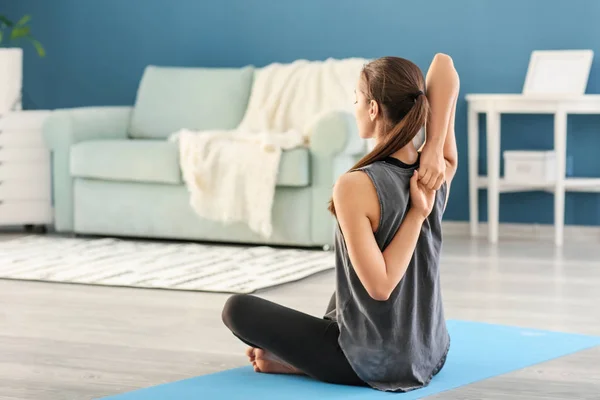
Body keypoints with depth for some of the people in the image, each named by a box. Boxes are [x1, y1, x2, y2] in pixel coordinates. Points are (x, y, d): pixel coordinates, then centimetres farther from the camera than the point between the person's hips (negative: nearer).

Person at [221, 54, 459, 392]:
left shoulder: (354, 187, -26)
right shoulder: (439, 172, -7)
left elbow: (379, 286, -27)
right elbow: (444, 64, -9)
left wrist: (416, 212, -22)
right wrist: (434, 148, -16)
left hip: (375, 365, -6)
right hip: (430, 356, 6)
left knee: (238, 308, 11)